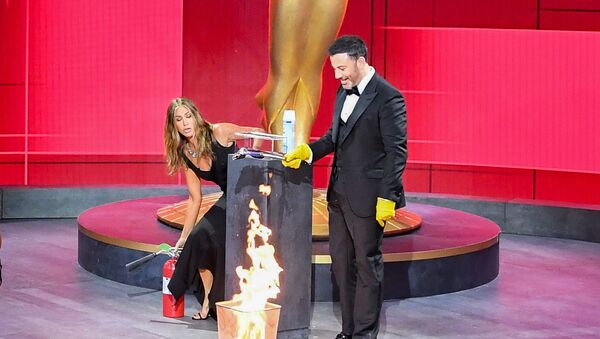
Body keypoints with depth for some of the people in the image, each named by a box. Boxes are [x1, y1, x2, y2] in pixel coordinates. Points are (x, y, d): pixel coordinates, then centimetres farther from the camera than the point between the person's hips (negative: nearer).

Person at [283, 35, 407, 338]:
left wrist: (387, 198, -19)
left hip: (367, 197, -8)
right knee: (341, 261, 12)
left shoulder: (388, 97, -14)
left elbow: (396, 151, -16)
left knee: (367, 263, 2)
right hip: (339, 194, 8)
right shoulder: (344, 92, 11)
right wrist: (308, 151, 3)